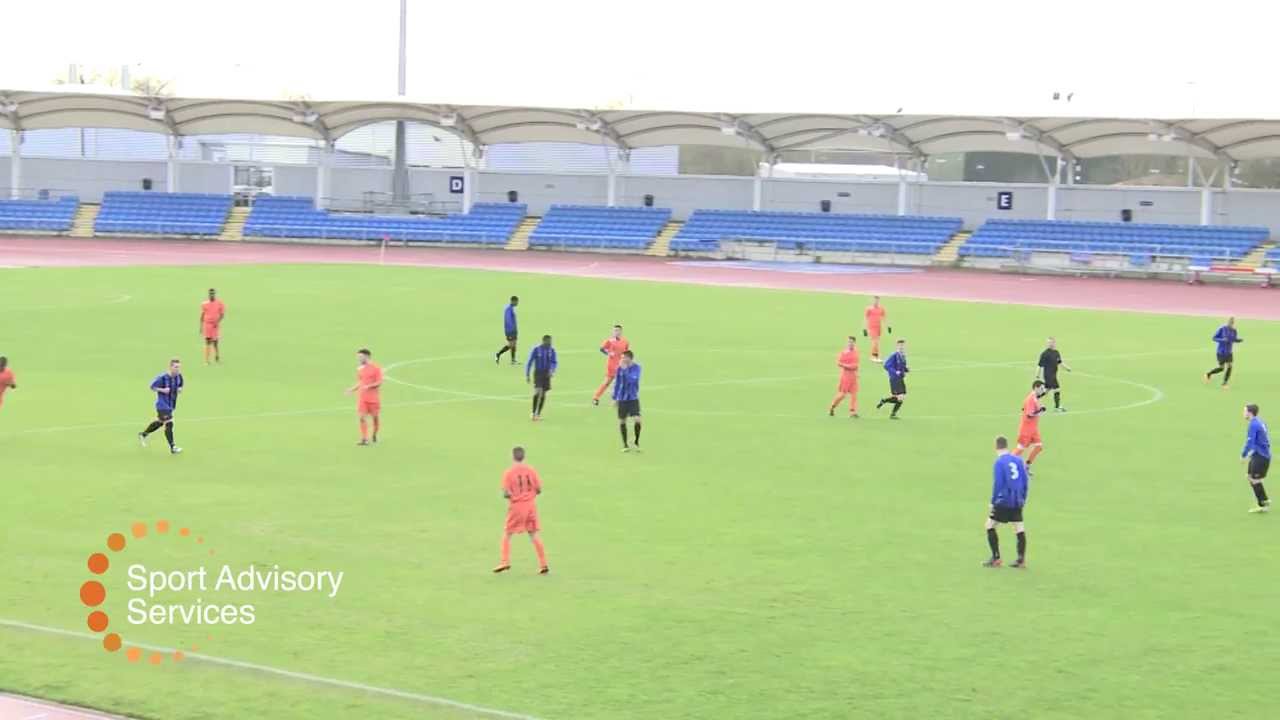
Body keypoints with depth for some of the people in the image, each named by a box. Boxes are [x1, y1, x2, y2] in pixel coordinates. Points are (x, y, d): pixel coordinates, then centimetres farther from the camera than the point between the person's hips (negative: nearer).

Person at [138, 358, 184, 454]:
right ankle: (172, 447, -5)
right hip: (162, 405, -8)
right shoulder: (162, 377, -23)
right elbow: (152, 387, -13)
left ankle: (143, 435, 43)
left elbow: (182, 384, 15)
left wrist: (181, 389, -8)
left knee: (160, 422, 22)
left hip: (171, 405, 8)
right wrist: (162, 390, -27)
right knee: (168, 424, -12)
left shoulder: (179, 376, -5)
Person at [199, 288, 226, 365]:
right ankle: (206, 360, -6)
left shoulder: (220, 304, -1)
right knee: (207, 342, -4)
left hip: (215, 325, -1)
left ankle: (217, 357, 27)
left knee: (215, 342, 4)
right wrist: (201, 327, 7)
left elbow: (222, 315, -2)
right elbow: (202, 316, 9)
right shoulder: (204, 304, 5)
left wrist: (218, 322, -18)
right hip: (206, 324, 1)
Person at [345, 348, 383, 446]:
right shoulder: (359, 368, 7)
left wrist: (368, 386, -24)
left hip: (373, 398, -3)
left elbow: (379, 383, -11)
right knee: (362, 417, -9)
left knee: (375, 417, 6)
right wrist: (352, 389, 4)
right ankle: (364, 439, -6)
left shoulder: (375, 368, -8)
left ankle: (375, 436, 29)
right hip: (362, 398, 3)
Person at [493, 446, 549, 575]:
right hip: (531, 506, 3)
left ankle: (505, 562, 2)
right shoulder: (531, 471, -1)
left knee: (507, 534, 11)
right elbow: (539, 490, 1)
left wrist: (507, 495, 10)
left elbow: (506, 493, -13)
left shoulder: (509, 472, -10)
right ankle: (543, 564, 5)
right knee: (534, 535, 8)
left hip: (516, 506, -3)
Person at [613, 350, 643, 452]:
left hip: (633, 398, -3)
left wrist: (625, 369, -26)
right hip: (622, 398, 3)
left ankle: (637, 442, 8)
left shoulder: (636, 367, -9)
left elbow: (632, 379, -24)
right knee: (622, 421, 5)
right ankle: (625, 445, 20)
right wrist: (614, 398, 11)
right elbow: (617, 383, 9)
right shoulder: (620, 368, -1)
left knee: (637, 420, -15)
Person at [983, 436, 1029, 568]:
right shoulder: (1018, 460, 7)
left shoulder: (999, 462, -10)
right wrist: (1023, 499, 18)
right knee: (1019, 529, 8)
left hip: (1003, 501, -6)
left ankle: (996, 558, 3)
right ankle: (1021, 560, 5)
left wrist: (992, 502, -7)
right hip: (1017, 502, 6)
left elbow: (997, 484, -14)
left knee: (990, 526, 6)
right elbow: (1025, 481, 10)